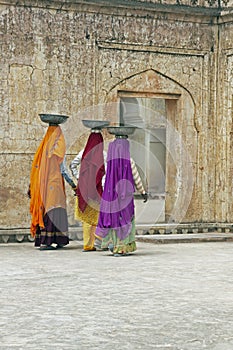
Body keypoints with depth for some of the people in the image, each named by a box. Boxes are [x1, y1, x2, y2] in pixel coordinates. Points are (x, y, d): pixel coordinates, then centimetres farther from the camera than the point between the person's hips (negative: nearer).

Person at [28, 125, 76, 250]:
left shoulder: (43, 147, 10)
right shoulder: (58, 146, -1)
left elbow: (36, 167, 9)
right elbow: (62, 168, -6)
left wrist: (31, 186, 11)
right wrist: (72, 183, -4)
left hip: (42, 184, 4)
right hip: (54, 183, -4)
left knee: (43, 211, 4)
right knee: (53, 211, -4)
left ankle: (41, 240, 3)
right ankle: (47, 241, -8)